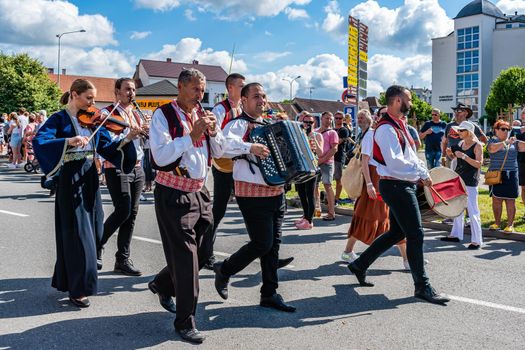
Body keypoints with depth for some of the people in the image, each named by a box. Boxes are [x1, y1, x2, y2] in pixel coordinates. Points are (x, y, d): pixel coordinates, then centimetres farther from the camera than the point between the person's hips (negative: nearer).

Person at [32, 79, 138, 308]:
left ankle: (66, 279, 32)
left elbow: (107, 148, 8)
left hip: (90, 179, 6)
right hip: (70, 179, -6)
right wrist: (68, 140, -35)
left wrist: (127, 139, -7)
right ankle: (77, 289, 7)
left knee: (90, 231, 13)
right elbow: (39, 141, -22)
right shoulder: (59, 119, -6)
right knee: (77, 233, -4)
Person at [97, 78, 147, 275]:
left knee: (131, 214, 5)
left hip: (137, 168, 7)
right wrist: (130, 133, -23)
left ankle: (123, 260, 13)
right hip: (117, 168, -7)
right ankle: (97, 245, 10)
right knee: (122, 212, -13)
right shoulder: (108, 113, -4)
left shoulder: (135, 115, 17)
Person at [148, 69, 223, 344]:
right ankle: (185, 321, 11)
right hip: (174, 195, -7)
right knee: (185, 256, -3)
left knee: (203, 253, 15)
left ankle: (162, 284, 40)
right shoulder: (163, 115, -9)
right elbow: (161, 156, -21)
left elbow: (218, 152, 13)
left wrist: (213, 130, -5)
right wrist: (193, 134, -22)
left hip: (199, 192, 7)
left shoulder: (203, 115, 10)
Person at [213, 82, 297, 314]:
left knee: (273, 243, 9)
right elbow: (225, 143, -30)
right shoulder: (238, 125, -8)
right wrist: (249, 147, -42)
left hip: (276, 191, 8)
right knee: (262, 243, -6)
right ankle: (224, 270, 18)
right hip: (253, 193, -8)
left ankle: (269, 294, 18)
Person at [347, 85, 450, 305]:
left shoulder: (399, 125, 16)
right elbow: (395, 162, -25)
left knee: (397, 232, 17)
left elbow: (409, 155, 20)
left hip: (403, 186, 11)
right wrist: (421, 173, -16)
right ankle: (422, 286, 6)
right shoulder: (386, 128, -17)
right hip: (396, 186, -11)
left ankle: (360, 264, 27)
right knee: (415, 234, -5)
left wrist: (422, 173, 5)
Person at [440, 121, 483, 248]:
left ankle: (476, 240, -3)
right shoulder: (461, 143, 9)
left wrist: (464, 156, -26)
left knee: (472, 210, -7)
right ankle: (456, 234, 28)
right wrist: (449, 153, -1)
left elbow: (479, 164, -18)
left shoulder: (477, 145, -10)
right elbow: (453, 157, 21)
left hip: (470, 182, -8)